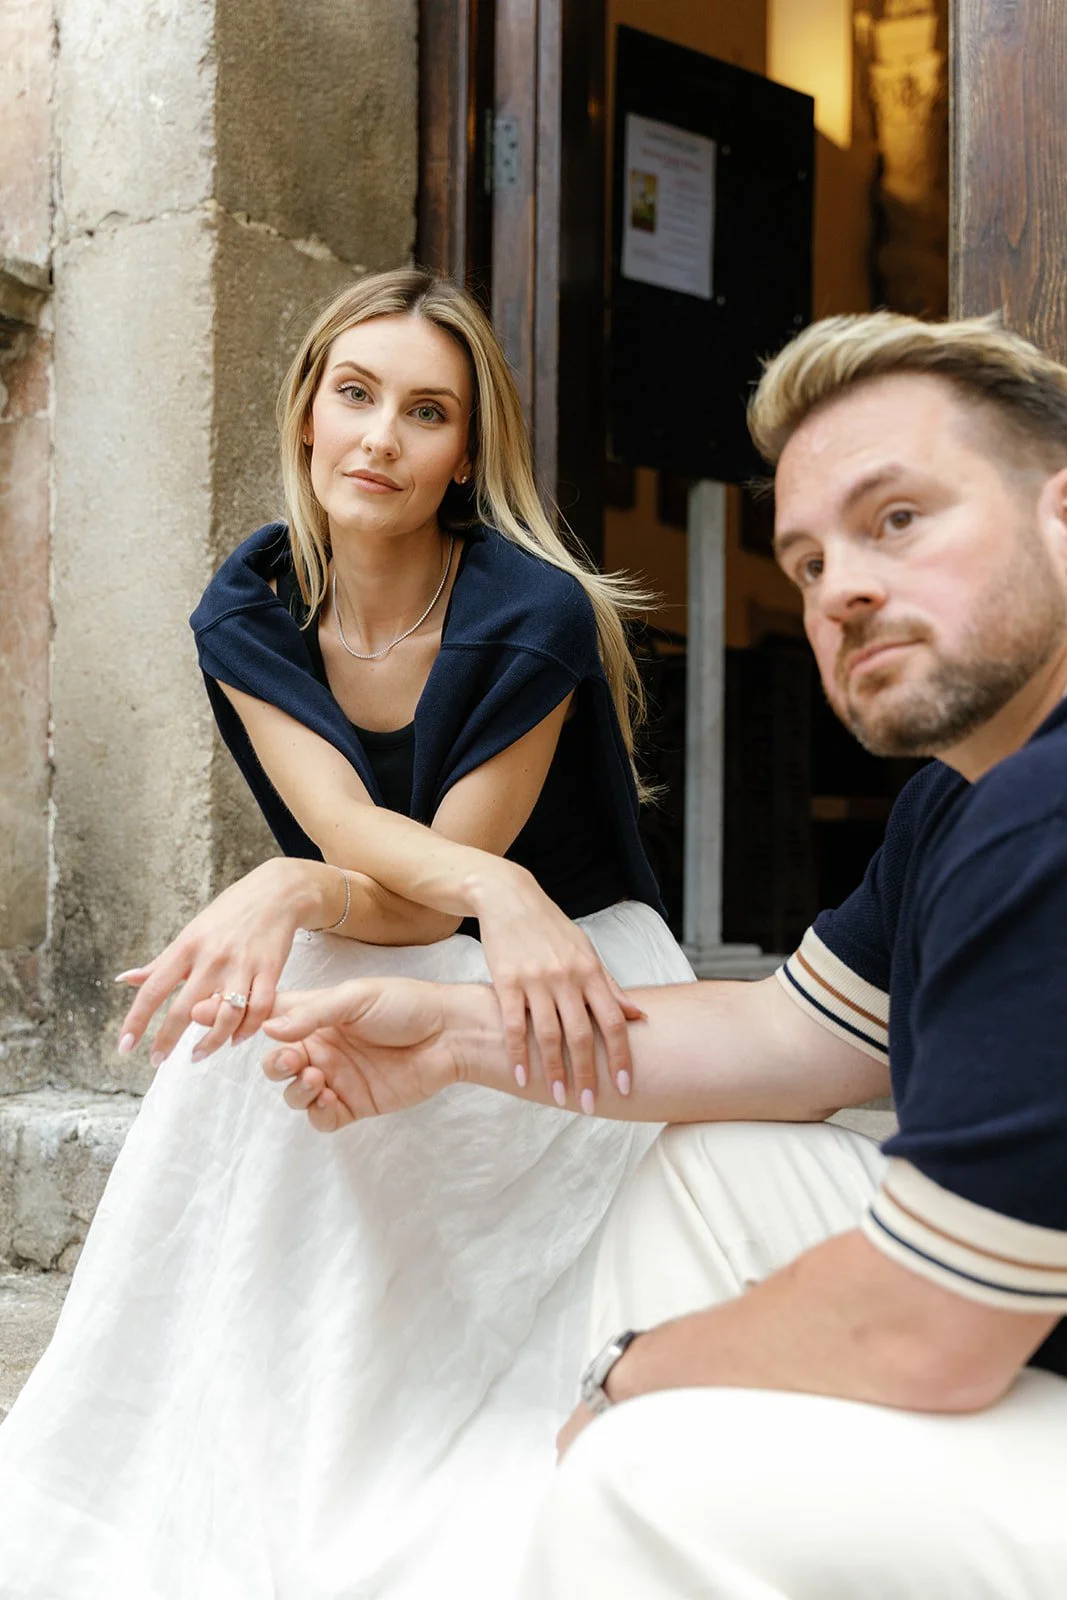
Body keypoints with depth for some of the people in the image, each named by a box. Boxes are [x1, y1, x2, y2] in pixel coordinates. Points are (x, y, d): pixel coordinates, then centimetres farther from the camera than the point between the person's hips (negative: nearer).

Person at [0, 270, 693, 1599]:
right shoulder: (249, 616, -4)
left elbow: (414, 903, -16)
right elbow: (352, 835, -19)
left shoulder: (534, 618, -20)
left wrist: (289, 892, -39)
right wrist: (502, 892, -41)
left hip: (574, 969, -3)